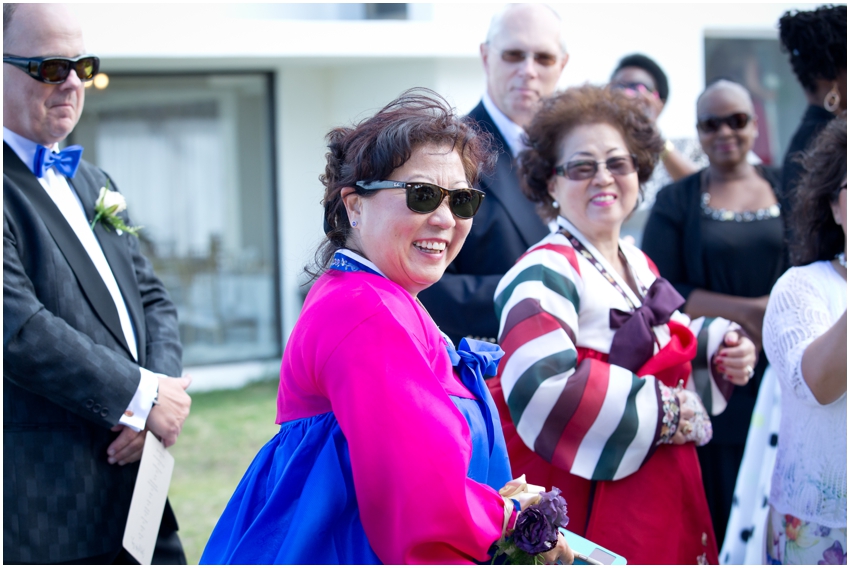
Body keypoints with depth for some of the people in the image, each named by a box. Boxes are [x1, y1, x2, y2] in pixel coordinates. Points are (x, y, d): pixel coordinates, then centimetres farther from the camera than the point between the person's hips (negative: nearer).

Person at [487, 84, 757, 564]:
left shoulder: (639, 267, 12)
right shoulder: (546, 275, -16)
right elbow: (540, 385, -33)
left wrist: (719, 351, 7)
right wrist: (663, 411, -23)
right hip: (586, 507, -8)